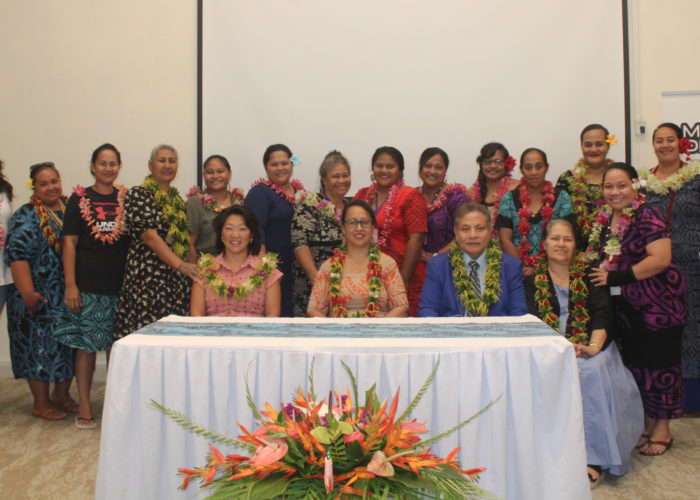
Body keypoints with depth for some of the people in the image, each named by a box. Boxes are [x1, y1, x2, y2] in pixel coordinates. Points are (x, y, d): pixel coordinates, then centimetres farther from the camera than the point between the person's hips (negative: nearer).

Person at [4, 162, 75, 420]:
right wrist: (27, 292, -21)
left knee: (68, 342, 11)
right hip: (39, 296, -5)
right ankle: (41, 403, 13)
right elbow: (16, 254, -14)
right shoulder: (26, 215, -6)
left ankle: (62, 394, 26)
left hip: (68, 293, 5)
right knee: (39, 344, 1)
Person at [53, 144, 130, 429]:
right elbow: (69, 243, -1)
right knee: (86, 344, 1)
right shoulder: (80, 199, 3)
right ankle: (84, 405, 12)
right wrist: (70, 285, -8)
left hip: (121, 283, 2)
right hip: (88, 285, -2)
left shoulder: (127, 199, 9)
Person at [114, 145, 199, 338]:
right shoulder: (139, 194, -3)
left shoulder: (176, 198, 18)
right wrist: (181, 265, -23)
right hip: (148, 277, -6)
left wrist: (193, 268, 9)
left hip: (178, 279, 7)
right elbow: (149, 235, -14)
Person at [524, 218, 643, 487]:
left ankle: (594, 457, -27)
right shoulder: (533, 279, 12)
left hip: (590, 347, 0)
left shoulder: (590, 274, 13)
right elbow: (533, 320, 0)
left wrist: (593, 346, -19)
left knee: (592, 372, -32)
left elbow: (603, 314, 0)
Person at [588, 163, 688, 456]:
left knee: (658, 363, 1)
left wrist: (617, 277, -23)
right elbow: (600, 260, 22)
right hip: (625, 309, 7)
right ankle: (646, 423, 26)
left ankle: (662, 428, 15)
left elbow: (661, 259, -22)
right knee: (635, 363, 12)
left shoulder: (647, 216, -13)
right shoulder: (603, 220, 8)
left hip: (658, 306, -7)